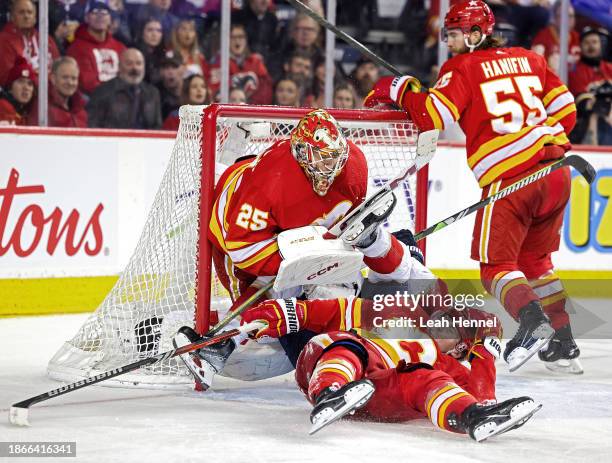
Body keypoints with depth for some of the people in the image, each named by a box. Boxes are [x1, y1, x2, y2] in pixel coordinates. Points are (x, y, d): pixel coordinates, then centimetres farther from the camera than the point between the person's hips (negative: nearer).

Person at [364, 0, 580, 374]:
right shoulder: (529, 59, 17)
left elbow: (433, 116, -11)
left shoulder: (463, 67, 1)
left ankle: (533, 321, -25)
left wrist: (399, 90, 4)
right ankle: (563, 344, 17)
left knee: (497, 266, 2)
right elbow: (565, 108, 18)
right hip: (555, 172, 6)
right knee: (535, 259, 22)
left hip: (507, 179, -6)